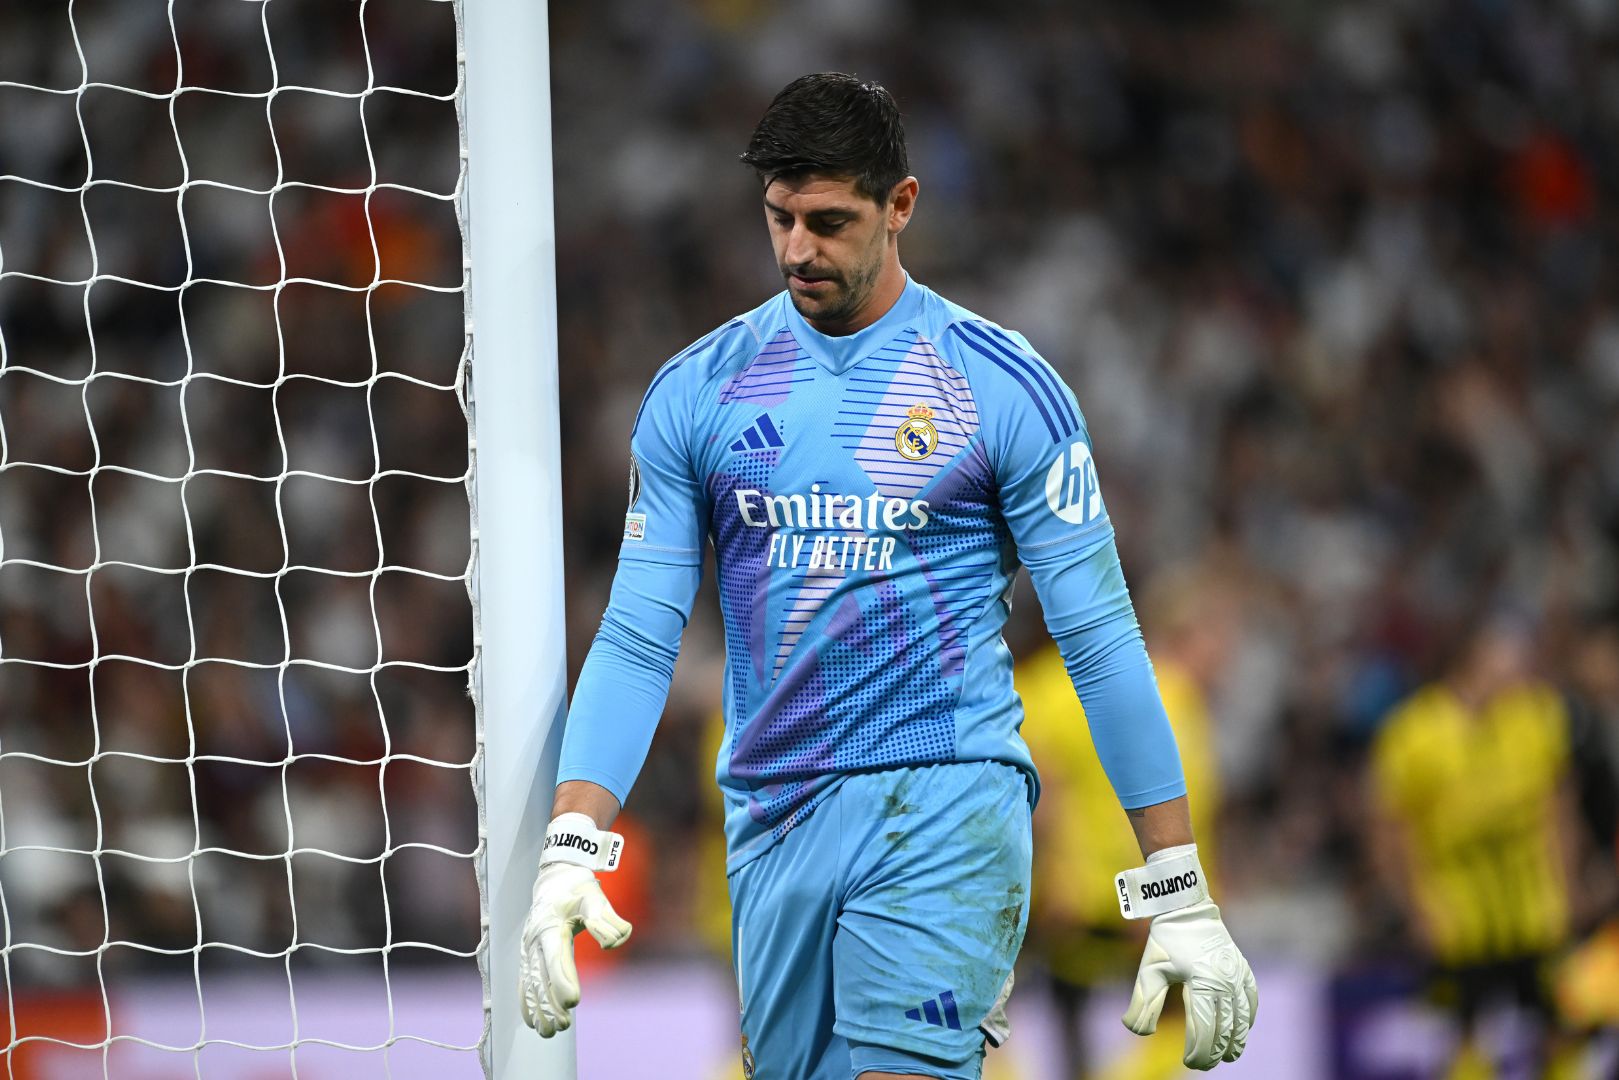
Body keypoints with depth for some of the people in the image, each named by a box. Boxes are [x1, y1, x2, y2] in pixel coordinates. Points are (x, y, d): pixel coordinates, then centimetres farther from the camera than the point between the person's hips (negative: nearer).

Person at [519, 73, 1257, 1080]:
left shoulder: (1003, 384, -1)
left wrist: (1181, 899, -4)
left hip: (943, 809, -4)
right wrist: (571, 850, -7)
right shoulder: (697, 391, 7)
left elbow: (1101, 639, -1)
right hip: (772, 828, 4)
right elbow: (638, 637, 6)